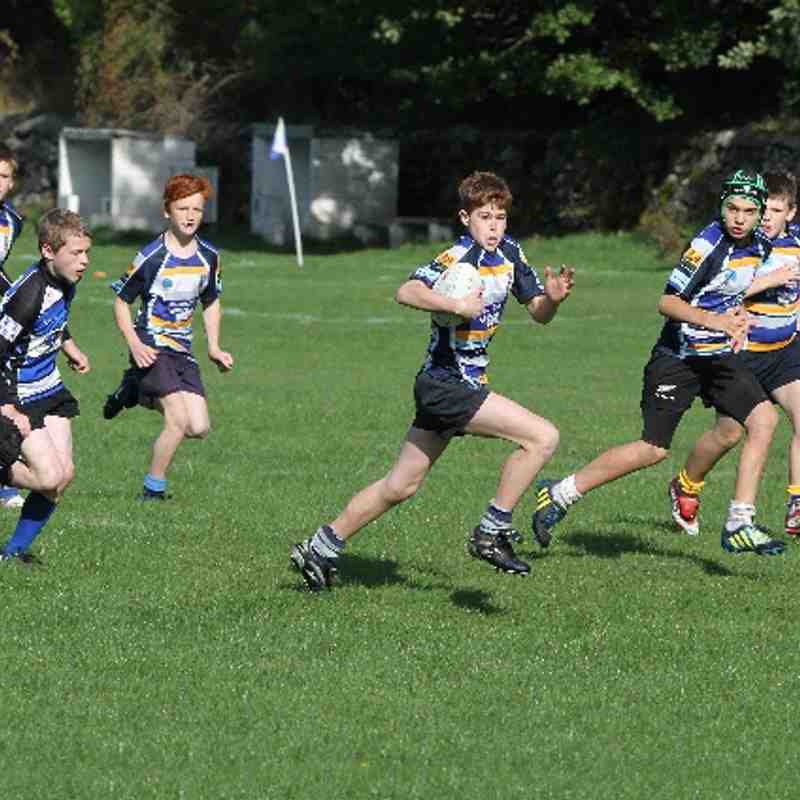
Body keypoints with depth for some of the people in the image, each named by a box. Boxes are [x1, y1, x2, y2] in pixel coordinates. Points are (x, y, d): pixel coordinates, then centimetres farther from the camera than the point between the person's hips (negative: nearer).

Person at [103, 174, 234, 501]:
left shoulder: (208, 256, 5)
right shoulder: (151, 257, -13)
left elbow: (211, 302, 20)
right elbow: (121, 301, -4)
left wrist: (214, 347, 9)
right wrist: (134, 344, -17)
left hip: (182, 352, 6)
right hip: (152, 349, -6)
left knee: (199, 428, -4)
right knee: (180, 420, -20)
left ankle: (137, 392, 20)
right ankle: (153, 491, -2)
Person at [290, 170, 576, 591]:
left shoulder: (508, 252, 8)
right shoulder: (459, 258, -18)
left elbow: (538, 313, 12)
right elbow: (407, 292, -32)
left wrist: (552, 298, -9)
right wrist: (457, 305, -40)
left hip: (458, 384, 9)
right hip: (446, 385, -9)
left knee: (400, 485, 16)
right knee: (542, 437, -17)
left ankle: (320, 548, 25)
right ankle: (491, 533, -8)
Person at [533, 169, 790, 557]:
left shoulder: (759, 247, 4)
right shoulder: (708, 245, -20)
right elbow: (668, 302, -21)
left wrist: (739, 319, 10)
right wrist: (717, 321, -30)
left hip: (719, 357, 7)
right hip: (678, 359, -7)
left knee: (764, 419, -12)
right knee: (654, 449, -5)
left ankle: (740, 525, -10)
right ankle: (558, 494, 10)